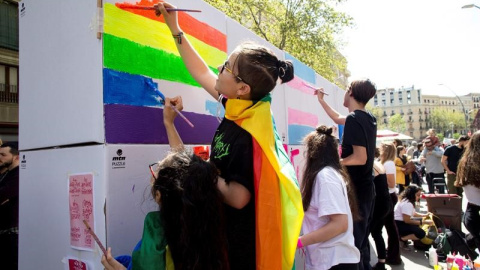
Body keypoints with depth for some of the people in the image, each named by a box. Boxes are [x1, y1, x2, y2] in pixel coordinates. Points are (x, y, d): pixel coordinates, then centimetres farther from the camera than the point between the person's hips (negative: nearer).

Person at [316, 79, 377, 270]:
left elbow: (360, 158, -24)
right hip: (366, 189, 9)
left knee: (352, 242, -1)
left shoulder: (353, 119, -18)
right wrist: (321, 101, 32)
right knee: (361, 241, 19)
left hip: (355, 190, -9)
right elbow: (338, 119, 27)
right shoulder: (368, 118, 9)